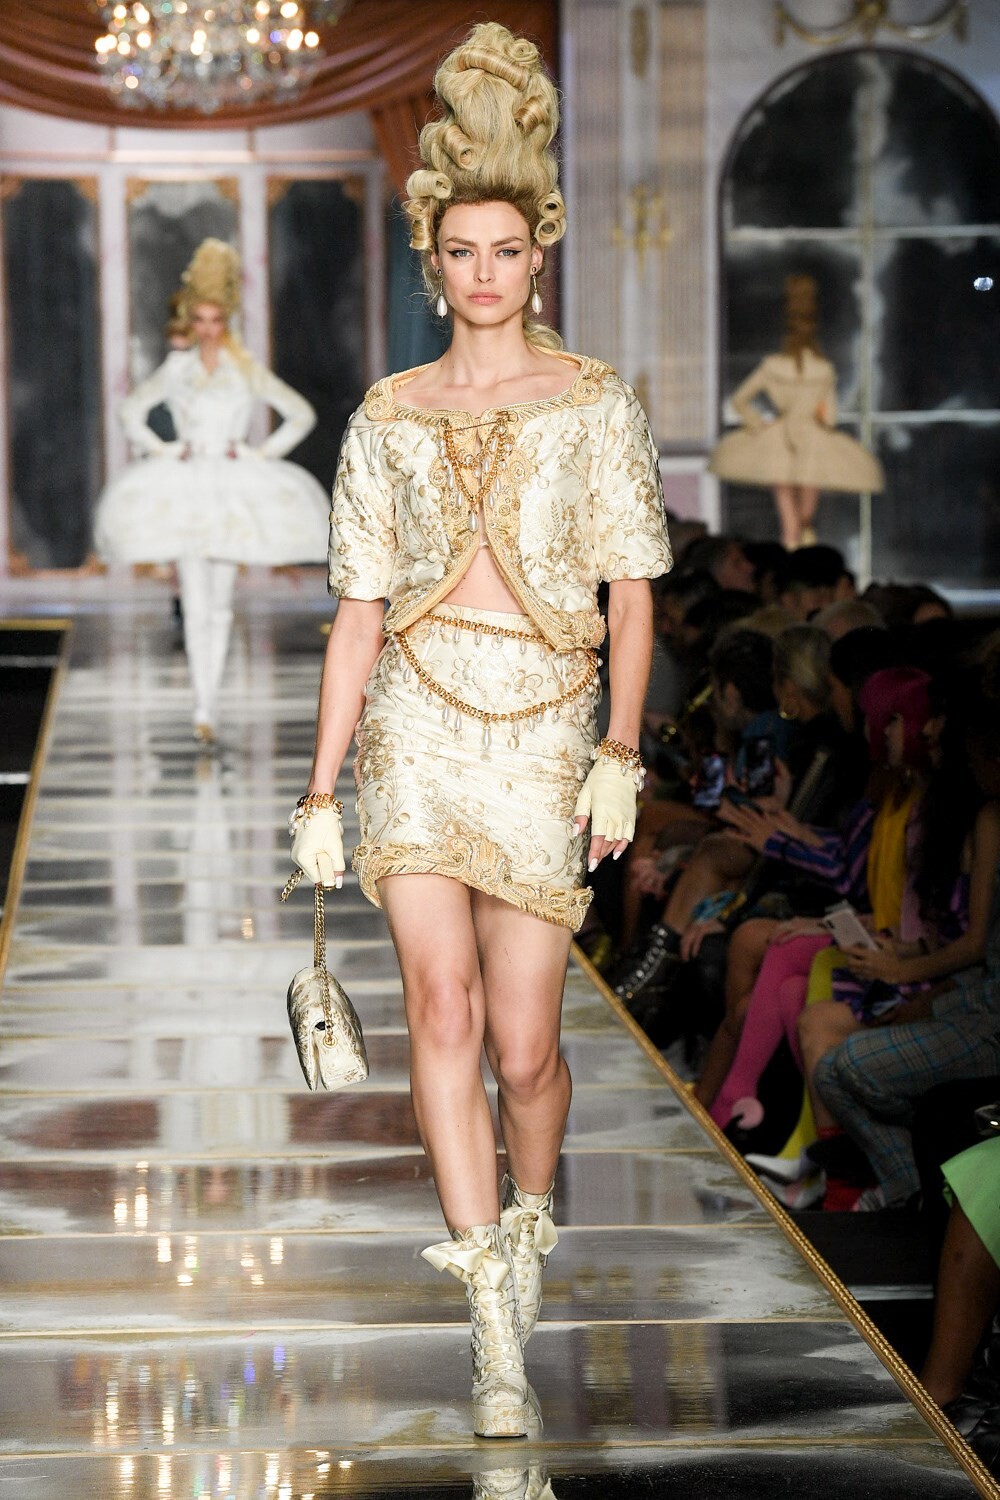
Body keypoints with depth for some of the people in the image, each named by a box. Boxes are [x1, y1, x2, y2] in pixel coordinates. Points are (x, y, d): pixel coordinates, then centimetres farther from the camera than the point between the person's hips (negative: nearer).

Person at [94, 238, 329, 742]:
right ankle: (203, 707, -8)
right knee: (196, 606, -6)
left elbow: (302, 414, 6)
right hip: (183, 491, 0)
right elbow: (133, 410, 18)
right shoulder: (176, 368, 5)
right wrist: (159, 451, 6)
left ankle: (211, 698, 14)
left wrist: (264, 453, -1)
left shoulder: (248, 371, 2)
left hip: (232, 491, 0)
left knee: (219, 606, 5)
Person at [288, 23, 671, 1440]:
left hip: (543, 738, -1)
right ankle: (496, 1323, -15)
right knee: (443, 1004, -15)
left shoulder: (597, 403, 5)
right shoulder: (389, 419, 9)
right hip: (415, 731, 1)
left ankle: (531, 1213, 34)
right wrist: (322, 792, 6)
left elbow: (633, 589, 2)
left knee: (523, 1041, 0)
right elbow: (359, 615, 10)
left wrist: (620, 755, -10)